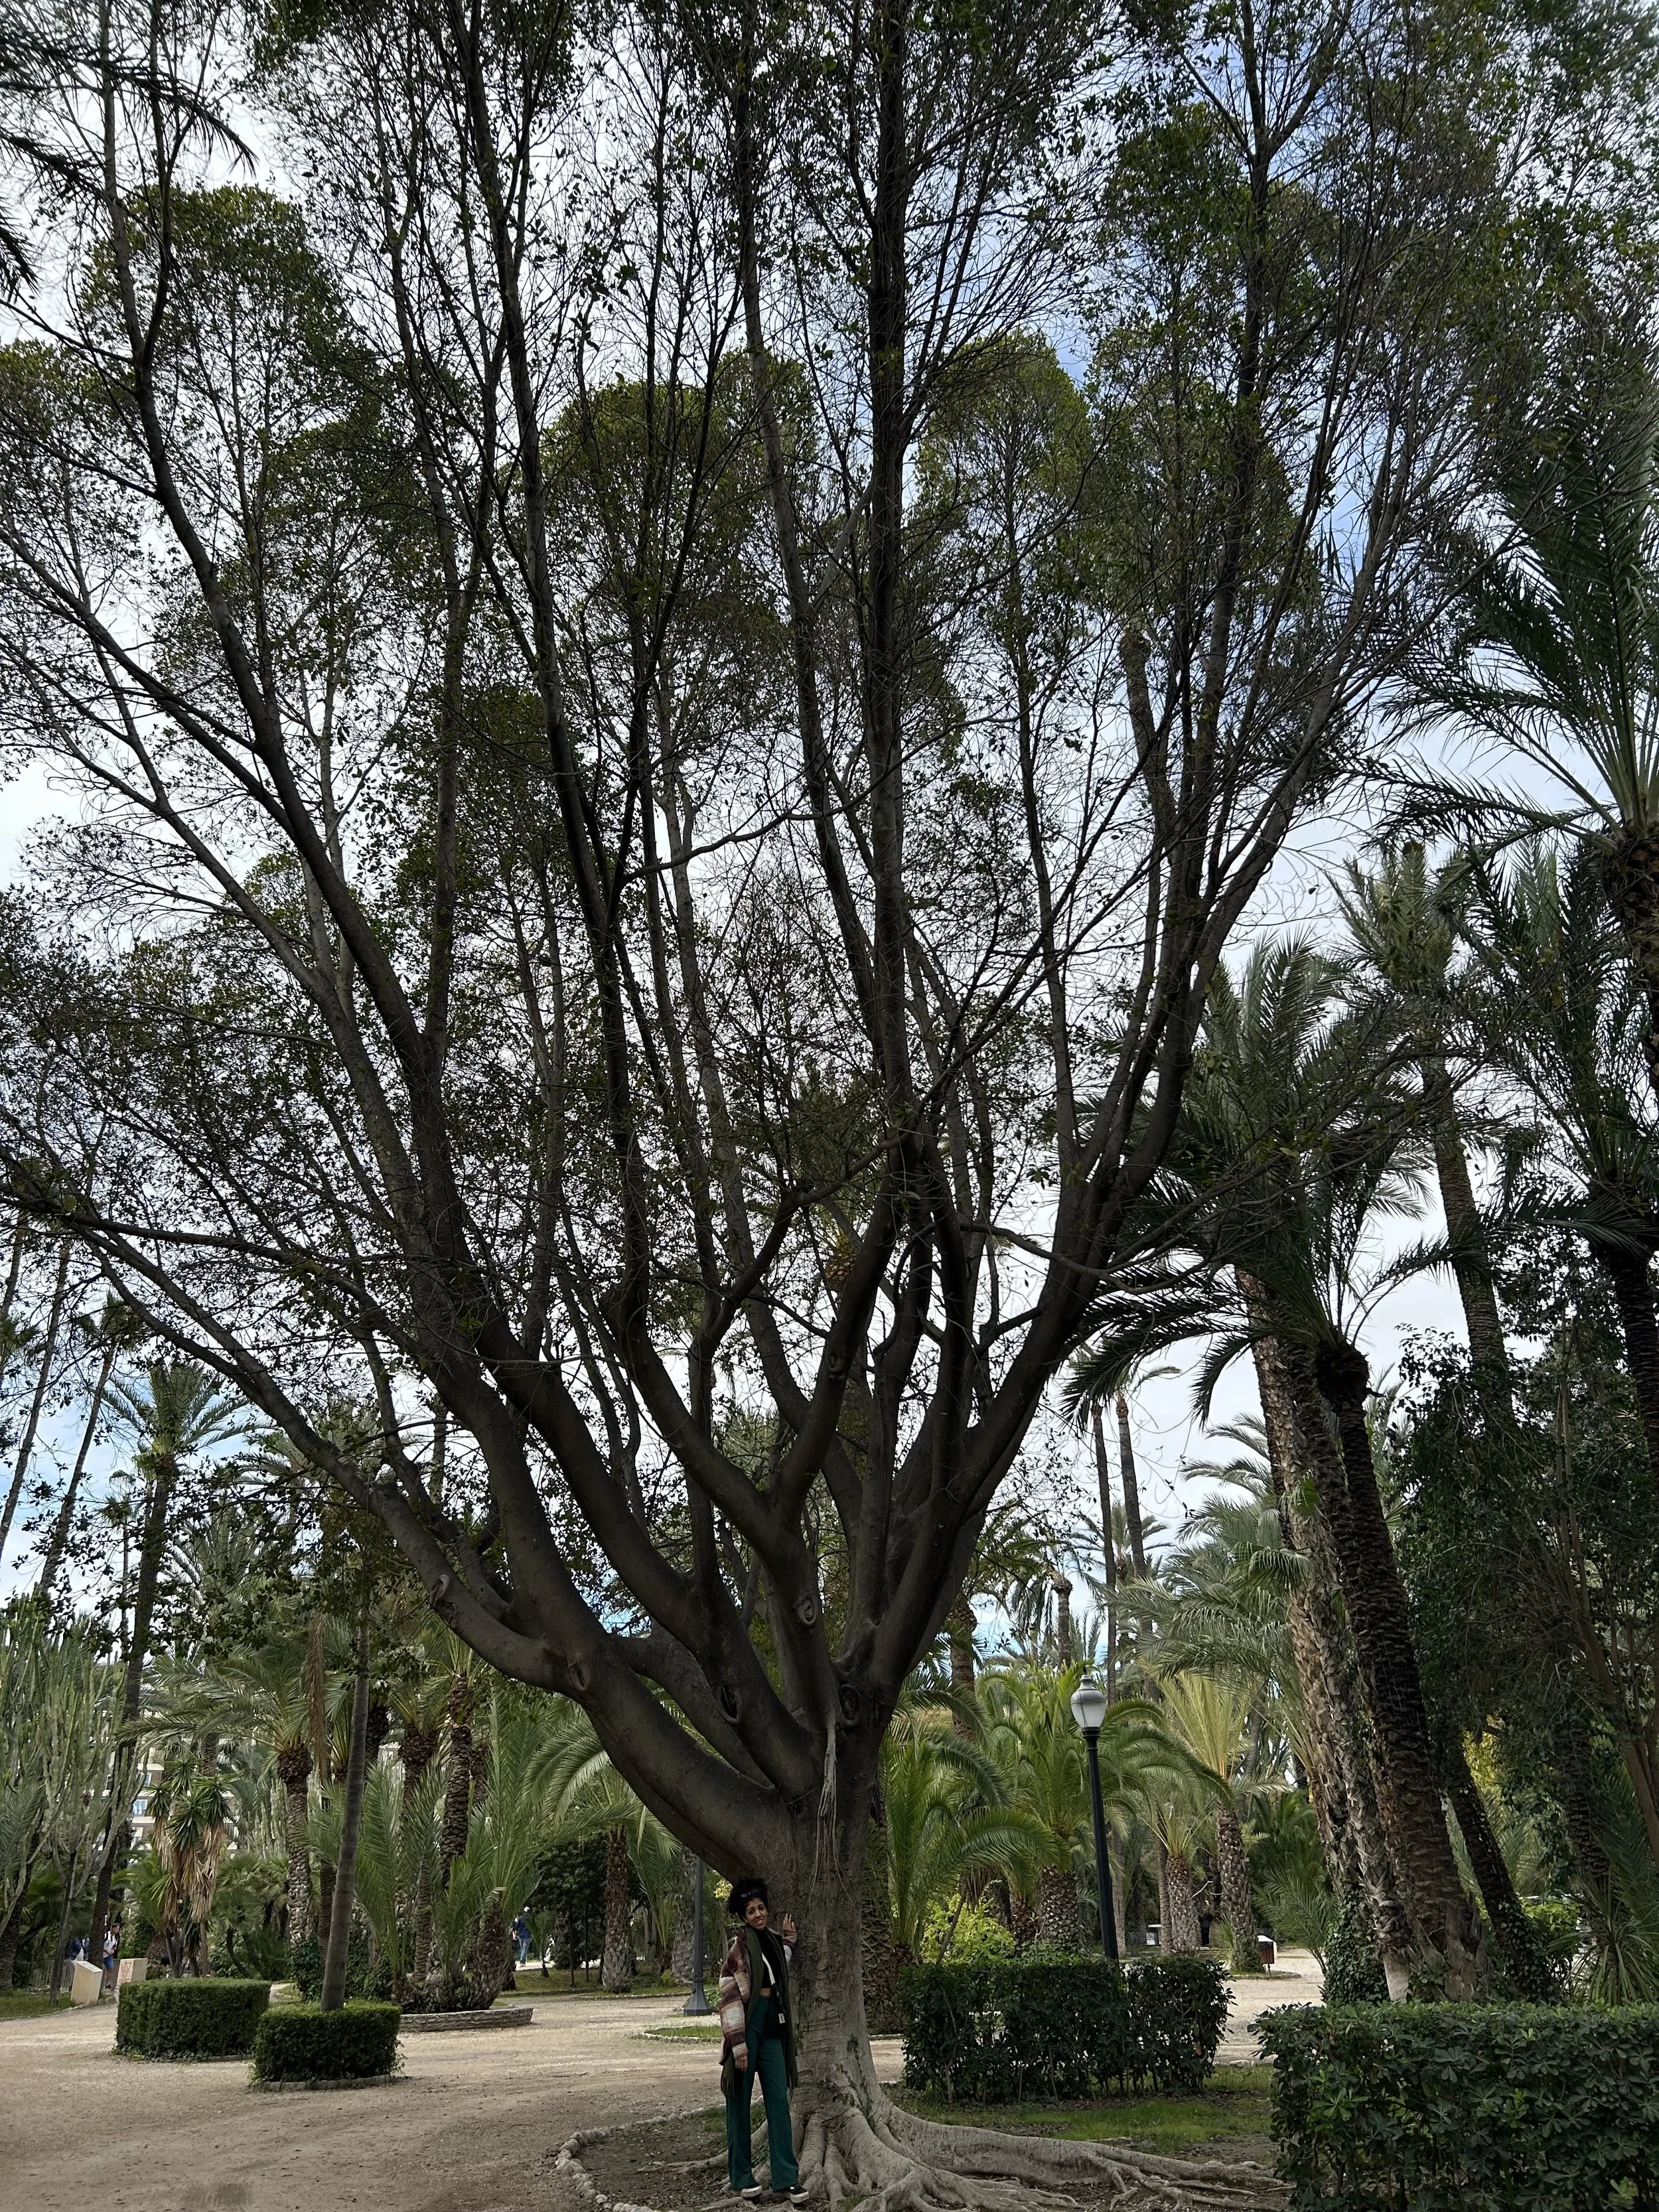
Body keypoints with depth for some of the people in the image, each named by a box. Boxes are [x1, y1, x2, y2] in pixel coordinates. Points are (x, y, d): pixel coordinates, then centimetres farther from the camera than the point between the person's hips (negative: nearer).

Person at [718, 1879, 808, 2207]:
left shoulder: (774, 1940, 12)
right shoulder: (739, 1945, -7)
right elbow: (729, 1996, -10)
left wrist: (788, 1940, 18)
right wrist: (738, 2043, -15)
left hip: (773, 2026, 6)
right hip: (747, 2025, -6)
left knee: (779, 2102, 3)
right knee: (740, 2102, 5)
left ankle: (787, 2178, 5)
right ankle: (741, 2178, 14)